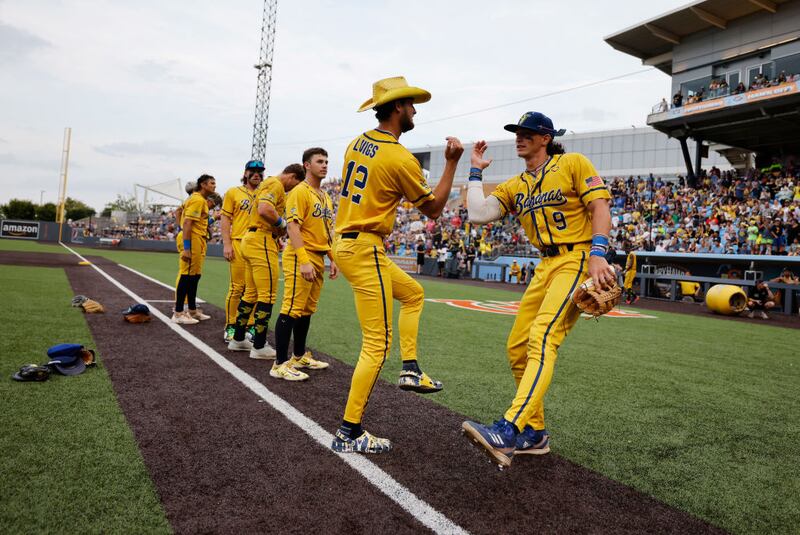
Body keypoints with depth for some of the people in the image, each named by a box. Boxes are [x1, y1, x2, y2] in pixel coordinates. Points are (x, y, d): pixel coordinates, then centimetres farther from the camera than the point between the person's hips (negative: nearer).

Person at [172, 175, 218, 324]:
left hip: (199, 240, 10)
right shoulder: (198, 200, -11)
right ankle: (178, 313, -1)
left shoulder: (201, 200, 19)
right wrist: (186, 248, -23)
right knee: (186, 276, -6)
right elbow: (187, 223, -19)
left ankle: (193, 311, 24)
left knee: (194, 276, 15)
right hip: (193, 240, -10)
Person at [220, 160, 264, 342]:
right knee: (237, 287, -3)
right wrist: (226, 244, -7)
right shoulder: (233, 192, 8)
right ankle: (230, 327, 7)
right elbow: (225, 220, 3)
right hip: (239, 244, -3)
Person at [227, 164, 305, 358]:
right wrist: (283, 224, -10)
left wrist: (276, 235, 15)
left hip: (252, 239, 11)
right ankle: (259, 347, 0)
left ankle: (238, 339, 25)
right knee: (267, 295, -6)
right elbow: (265, 210, -26)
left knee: (251, 293, 16)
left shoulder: (268, 183, 22)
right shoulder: (276, 184, -10)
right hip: (262, 242, -11)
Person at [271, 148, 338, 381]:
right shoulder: (300, 191, -8)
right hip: (301, 259, -9)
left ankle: (299, 356, 25)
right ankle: (280, 364, -4)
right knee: (292, 310, -8)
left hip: (318, 260, 9)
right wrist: (304, 260, -24)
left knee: (307, 311, 14)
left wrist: (332, 258, 18)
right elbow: (292, 227, -17)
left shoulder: (326, 197, 19)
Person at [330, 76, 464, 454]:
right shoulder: (400, 158, -14)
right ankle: (349, 433, 4)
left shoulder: (357, 144, 11)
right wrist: (451, 163, 0)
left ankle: (411, 369, 21)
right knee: (377, 344, -3)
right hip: (365, 251, -9)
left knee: (413, 293, 26)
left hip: (346, 243, 9)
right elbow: (433, 209, -4)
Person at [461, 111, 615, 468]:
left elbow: (600, 207, -8)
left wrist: (597, 255, -21)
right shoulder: (515, 186, 16)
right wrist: (476, 172, 11)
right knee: (517, 347, 4)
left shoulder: (573, 164, 1)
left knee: (542, 338, -24)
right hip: (546, 265, 7)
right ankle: (534, 434, 17)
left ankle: (511, 431, -31)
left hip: (578, 260, -7)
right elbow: (478, 214, 4)